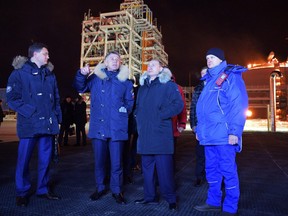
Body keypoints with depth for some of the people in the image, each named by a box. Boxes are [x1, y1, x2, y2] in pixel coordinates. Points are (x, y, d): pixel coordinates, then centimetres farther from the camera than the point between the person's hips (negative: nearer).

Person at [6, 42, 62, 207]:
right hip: (29, 124, -5)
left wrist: (57, 117, 8)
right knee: (24, 160, 3)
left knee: (46, 159, 11)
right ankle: (22, 193, 20)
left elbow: (56, 98, 18)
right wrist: (31, 112, -16)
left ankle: (43, 189, 26)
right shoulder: (20, 73, -2)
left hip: (48, 124, 5)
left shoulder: (50, 74, 15)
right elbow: (12, 98, -9)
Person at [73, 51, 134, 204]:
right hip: (98, 126, 1)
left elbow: (130, 102, 12)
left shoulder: (125, 81, 8)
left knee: (116, 162, 4)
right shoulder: (96, 77, 9)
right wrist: (82, 75, -8)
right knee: (99, 160, 12)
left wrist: (124, 110, -5)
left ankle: (116, 190, 21)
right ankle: (100, 188, 30)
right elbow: (80, 88, 9)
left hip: (116, 127, -1)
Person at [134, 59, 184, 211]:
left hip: (161, 133, -6)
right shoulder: (142, 86, 19)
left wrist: (160, 115, -14)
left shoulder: (168, 85, 0)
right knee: (147, 166, 12)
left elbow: (178, 105, -9)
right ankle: (150, 196, 25)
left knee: (164, 167, -3)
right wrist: (139, 119, 8)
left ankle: (170, 198, 11)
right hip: (144, 133, 6)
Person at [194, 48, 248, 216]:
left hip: (224, 135, -8)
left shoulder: (231, 76, -4)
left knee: (228, 170, 0)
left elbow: (239, 105, -13)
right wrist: (199, 129, 19)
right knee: (212, 169, 14)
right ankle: (214, 202, 27)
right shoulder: (209, 80, 20)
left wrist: (234, 131, -19)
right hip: (209, 134, 8)